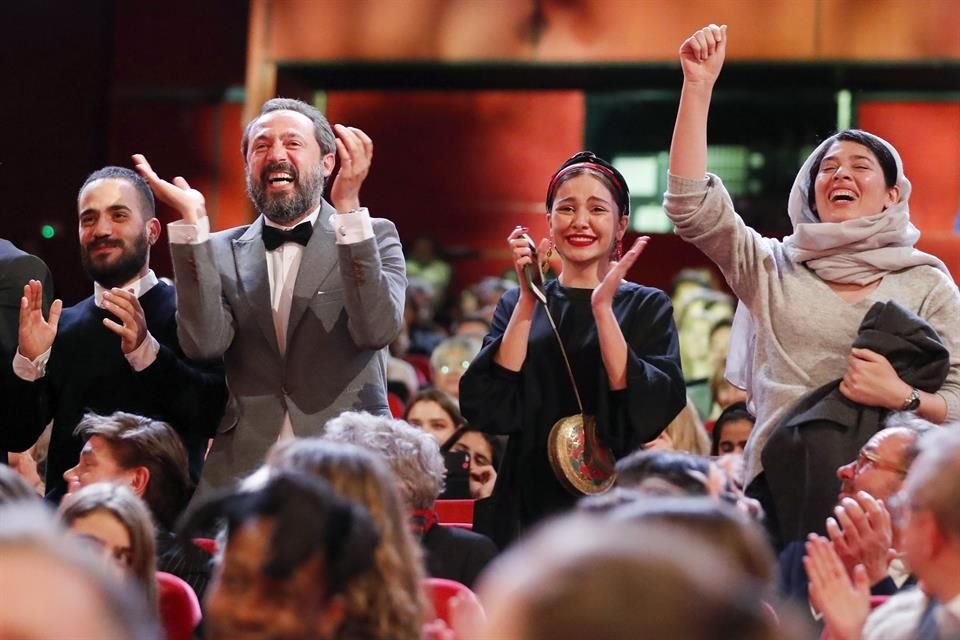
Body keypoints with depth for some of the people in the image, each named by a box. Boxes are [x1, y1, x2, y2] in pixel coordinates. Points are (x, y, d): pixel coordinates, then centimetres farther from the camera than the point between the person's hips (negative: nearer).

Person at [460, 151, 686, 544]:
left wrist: (602, 308, -21)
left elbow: (651, 411, -16)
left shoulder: (646, 307, 0)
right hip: (530, 507, 2)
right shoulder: (518, 304, 5)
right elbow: (490, 410, -9)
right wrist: (529, 300, -14)